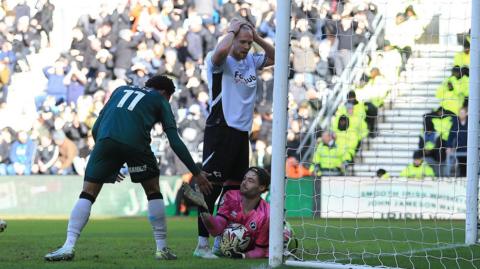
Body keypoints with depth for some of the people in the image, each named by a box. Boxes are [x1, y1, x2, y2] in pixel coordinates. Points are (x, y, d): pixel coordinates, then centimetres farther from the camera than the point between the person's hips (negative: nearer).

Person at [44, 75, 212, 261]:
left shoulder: (121, 90, 36)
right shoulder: (160, 100, 26)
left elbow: (96, 129, 30)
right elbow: (175, 142, 16)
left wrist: (108, 169, 37)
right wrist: (196, 173, 19)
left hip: (106, 141, 2)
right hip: (135, 143, -2)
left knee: (87, 195, 8)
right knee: (153, 191, 19)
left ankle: (69, 246, -8)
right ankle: (162, 248, 16)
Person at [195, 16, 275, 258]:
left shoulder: (251, 61, 14)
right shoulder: (220, 61, -6)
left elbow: (274, 56, 24)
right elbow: (220, 51, -28)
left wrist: (257, 37, 9)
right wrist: (231, 30, -11)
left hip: (242, 133, 8)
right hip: (220, 130, -8)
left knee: (235, 190, 8)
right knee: (211, 187, -9)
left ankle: (221, 242, 13)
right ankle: (202, 244, -10)